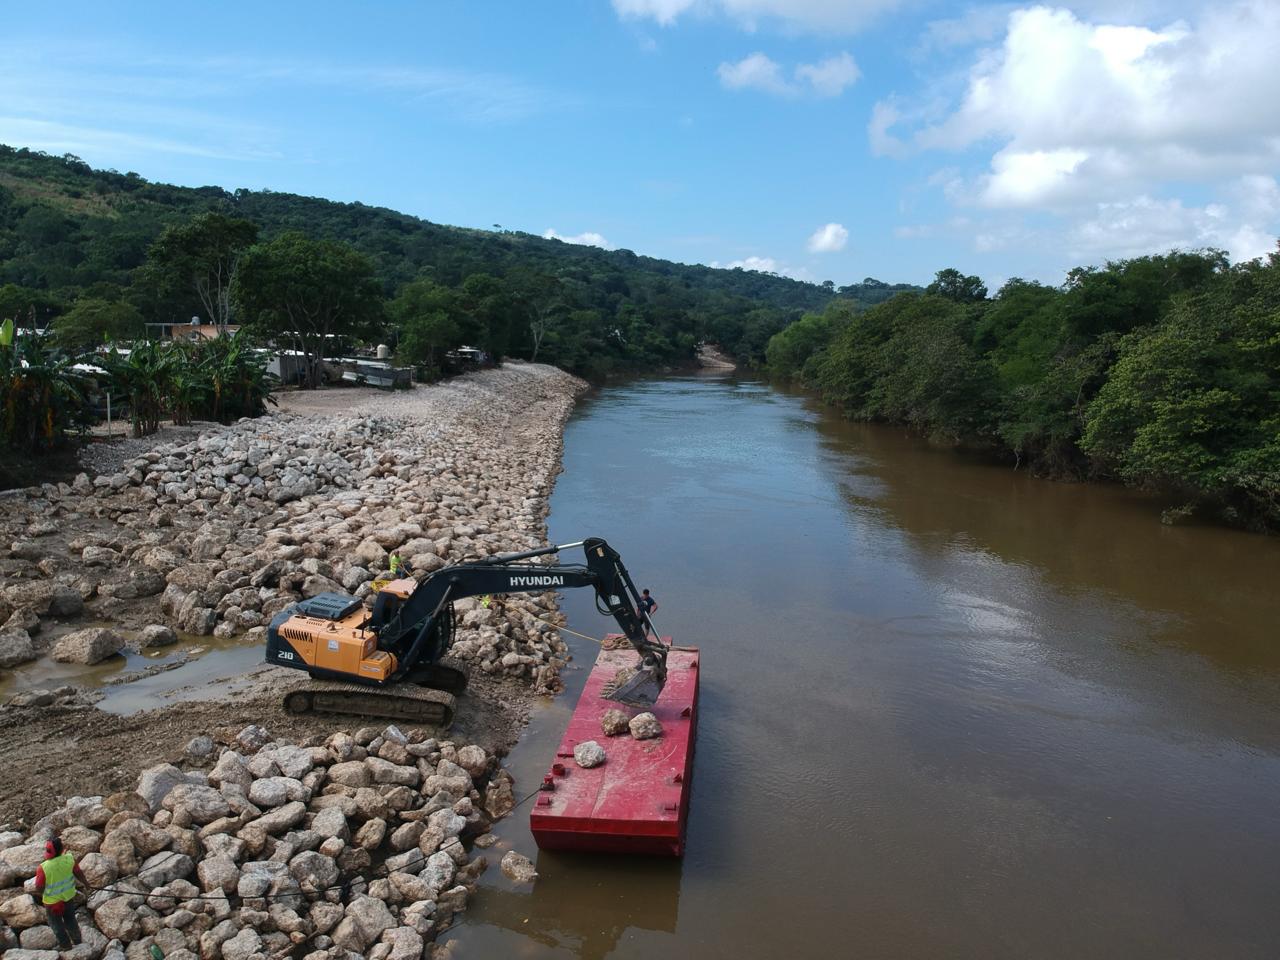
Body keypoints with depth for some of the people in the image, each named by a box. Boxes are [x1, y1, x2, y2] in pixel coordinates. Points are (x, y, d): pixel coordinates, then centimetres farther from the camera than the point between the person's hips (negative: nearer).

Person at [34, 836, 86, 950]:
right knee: (70, 919, 27)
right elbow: (78, 873, -6)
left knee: (56, 922, 23)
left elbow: (39, 888, -22)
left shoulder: (43, 868, -35)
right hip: (68, 896, 3)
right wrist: (85, 882, 14)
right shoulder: (69, 859, -24)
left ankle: (65, 944, 41)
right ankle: (77, 939, 44)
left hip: (52, 900, -3)